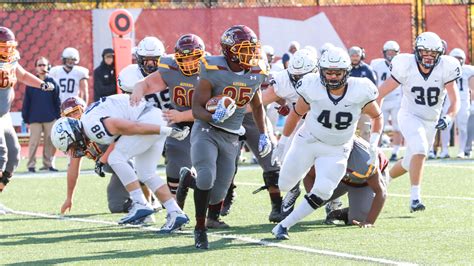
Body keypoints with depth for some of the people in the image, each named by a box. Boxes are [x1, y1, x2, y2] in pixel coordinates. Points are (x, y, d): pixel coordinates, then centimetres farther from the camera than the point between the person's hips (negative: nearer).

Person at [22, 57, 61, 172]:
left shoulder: (52, 83, 6)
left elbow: (57, 101, 7)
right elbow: (26, 102, 2)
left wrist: (58, 116, 3)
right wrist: (25, 117, -1)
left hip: (50, 118, 2)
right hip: (34, 118, -2)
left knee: (50, 142, 3)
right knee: (34, 142, -3)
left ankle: (48, 163, 12)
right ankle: (31, 165, 2)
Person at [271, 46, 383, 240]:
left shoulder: (359, 91, -20)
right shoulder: (313, 88, -20)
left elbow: (377, 116, -1)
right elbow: (297, 113, -1)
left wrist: (374, 145, -11)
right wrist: (284, 140, 6)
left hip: (336, 151, 0)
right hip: (307, 142, 0)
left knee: (321, 193, -16)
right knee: (285, 185, 9)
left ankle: (284, 225, -5)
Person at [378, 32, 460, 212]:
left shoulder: (445, 68, -15)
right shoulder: (406, 67, -19)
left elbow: (455, 101, -13)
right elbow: (381, 93, -11)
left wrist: (448, 118, -33)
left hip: (431, 121, 4)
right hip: (410, 116, -4)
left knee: (410, 163, 15)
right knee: (420, 150, -29)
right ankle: (415, 197, -25)